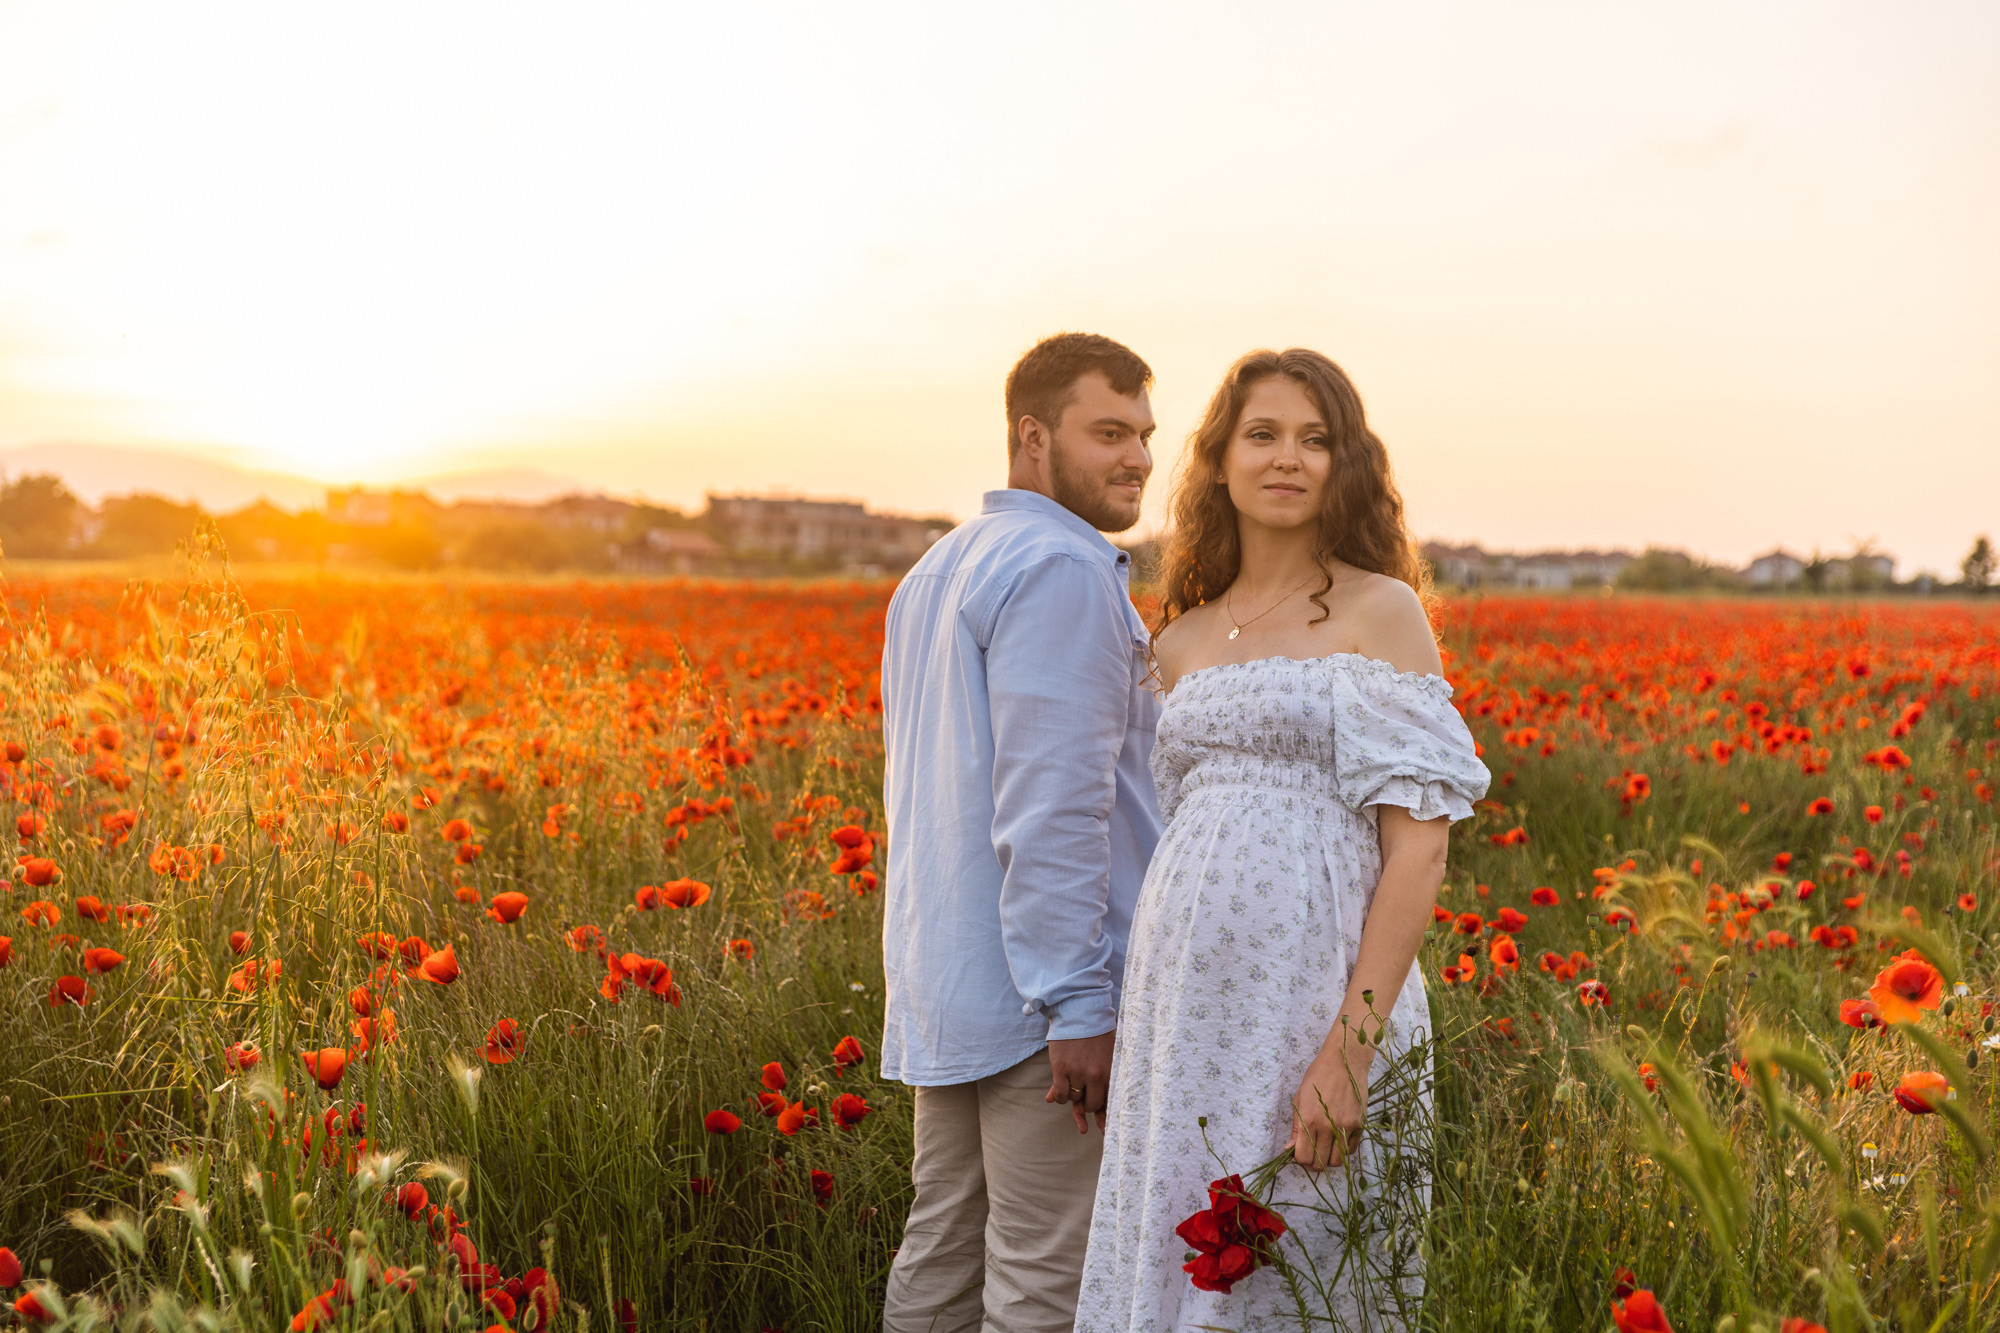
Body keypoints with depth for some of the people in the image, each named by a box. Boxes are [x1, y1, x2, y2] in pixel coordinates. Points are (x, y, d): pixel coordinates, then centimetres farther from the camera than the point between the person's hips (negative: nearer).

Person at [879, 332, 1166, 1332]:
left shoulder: (933, 573, 18)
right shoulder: (1061, 571, -13)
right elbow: (1053, 806, -21)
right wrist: (1078, 1008, -19)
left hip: (944, 984, 10)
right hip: (1042, 988, -10)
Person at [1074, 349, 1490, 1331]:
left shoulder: (1381, 611, -1)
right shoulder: (1180, 643, 15)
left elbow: (1419, 844, -8)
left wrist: (1352, 1047, -17)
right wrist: (1131, 1037, 9)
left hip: (1315, 994, -5)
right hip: (1187, 1004, 5)